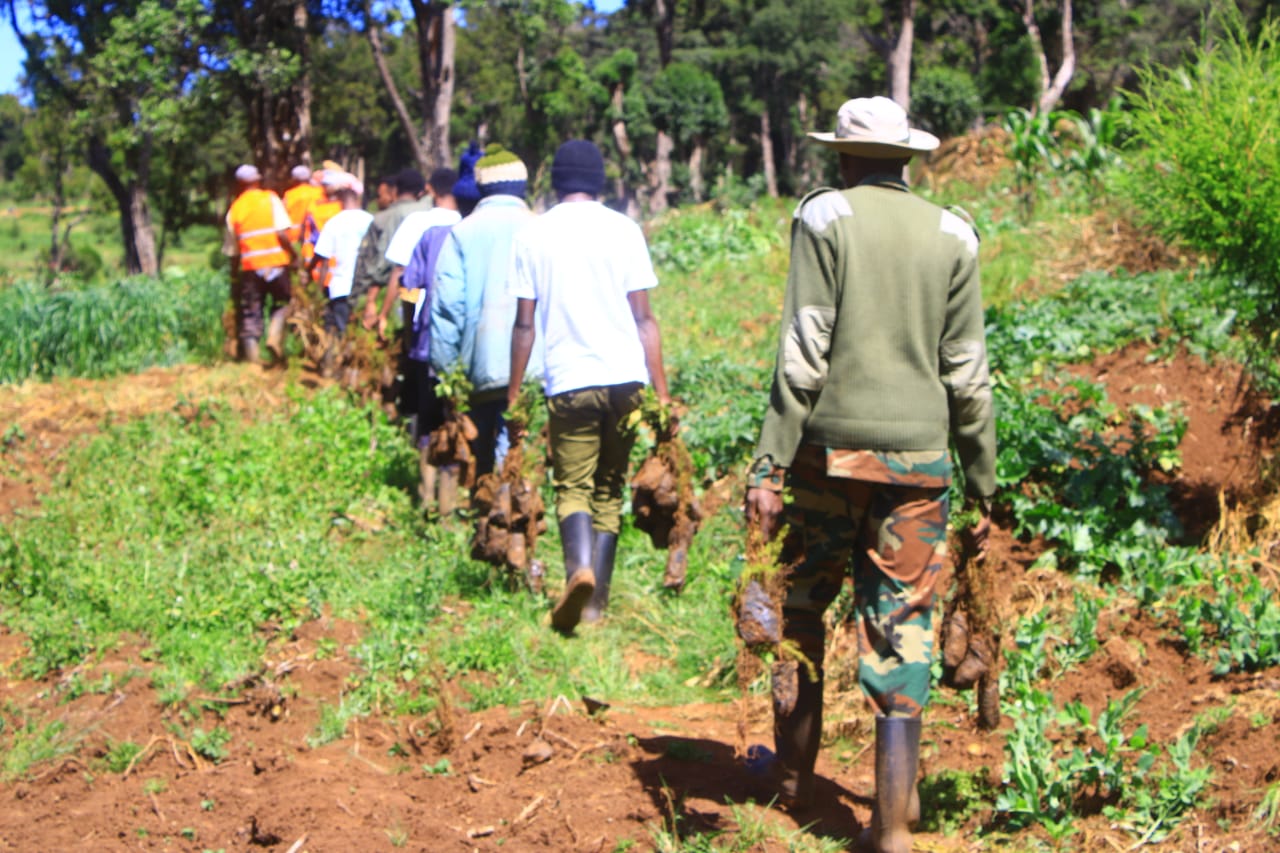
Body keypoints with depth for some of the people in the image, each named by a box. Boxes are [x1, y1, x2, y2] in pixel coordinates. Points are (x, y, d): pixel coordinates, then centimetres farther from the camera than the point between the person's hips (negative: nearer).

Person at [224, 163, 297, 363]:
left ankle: (251, 359, -1)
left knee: (250, 314, 5)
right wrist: (293, 253, 2)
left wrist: (234, 276, 18)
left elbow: (233, 251, 11)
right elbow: (282, 233, -11)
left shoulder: (234, 209, 9)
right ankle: (275, 337, -8)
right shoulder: (271, 199, 1)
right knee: (282, 302, 16)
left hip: (250, 266, 2)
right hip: (276, 262, -2)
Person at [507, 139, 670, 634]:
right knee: (610, 488, 12)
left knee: (573, 486, 4)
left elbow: (524, 324, 4)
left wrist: (513, 393, 12)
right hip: (625, 377, 1)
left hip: (568, 381, -1)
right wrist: (661, 390, 7)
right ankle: (595, 602, 14)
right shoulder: (623, 230, 3)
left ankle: (580, 566, -25)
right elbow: (643, 318, 2)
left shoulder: (532, 236, 3)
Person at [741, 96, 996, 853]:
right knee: (901, 631, 4)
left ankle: (794, 774, 31)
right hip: (917, 459, 2)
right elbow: (967, 376, 5)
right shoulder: (952, 236, 6)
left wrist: (769, 464, -9)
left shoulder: (826, 216, -2)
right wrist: (984, 486, 12)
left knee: (801, 610, 18)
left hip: (830, 453, -2)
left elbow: (803, 354, -10)